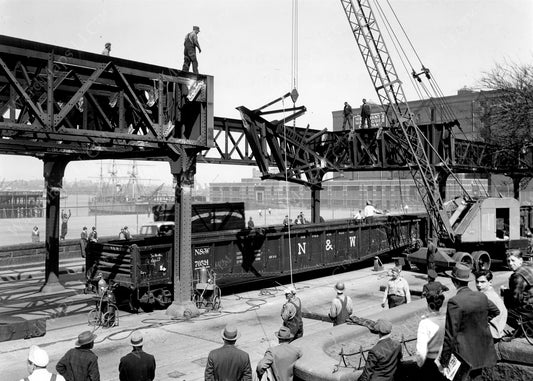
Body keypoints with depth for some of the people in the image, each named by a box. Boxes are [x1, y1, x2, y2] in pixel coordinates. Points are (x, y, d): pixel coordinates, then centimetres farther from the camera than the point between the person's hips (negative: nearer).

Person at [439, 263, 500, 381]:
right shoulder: (482, 297, -1)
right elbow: (496, 311, 21)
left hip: (465, 353, -7)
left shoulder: (455, 302, -21)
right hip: (482, 352, 7)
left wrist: (444, 359, -11)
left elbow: (450, 334, -18)